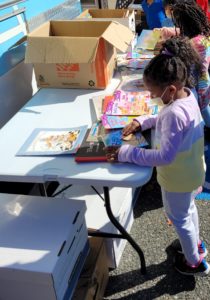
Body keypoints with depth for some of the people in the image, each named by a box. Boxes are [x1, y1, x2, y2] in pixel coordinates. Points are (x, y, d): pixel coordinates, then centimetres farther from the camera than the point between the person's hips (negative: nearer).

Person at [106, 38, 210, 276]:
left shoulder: (174, 113, -37)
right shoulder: (187, 95, -9)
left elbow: (164, 156, -36)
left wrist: (126, 153, -31)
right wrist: (142, 122, -2)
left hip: (177, 179, -9)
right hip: (191, 172, 9)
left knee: (179, 218, 16)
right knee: (188, 209, 31)